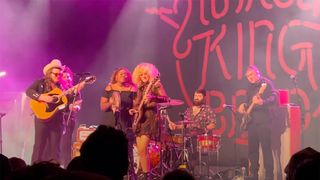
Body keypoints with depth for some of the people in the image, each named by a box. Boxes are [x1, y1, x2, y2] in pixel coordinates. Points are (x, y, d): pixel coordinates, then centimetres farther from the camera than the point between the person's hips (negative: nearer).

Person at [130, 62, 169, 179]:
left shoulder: (155, 85, -4)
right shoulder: (140, 87, 17)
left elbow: (166, 99, -17)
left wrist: (153, 98, -33)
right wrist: (134, 109, 6)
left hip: (150, 118, -8)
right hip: (140, 119, 8)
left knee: (142, 149, -15)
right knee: (140, 150, 7)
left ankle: (146, 175, -10)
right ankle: (143, 173, 14)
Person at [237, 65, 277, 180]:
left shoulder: (266, 83, -6)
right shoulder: (250, 87, 18)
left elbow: (274, 97, -19)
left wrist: (262, 102, -37)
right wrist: (244, 106, 5)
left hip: (263, 121, -8)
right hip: (251, 121, 8)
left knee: (266, 149, -9)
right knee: (252, 149, 10)